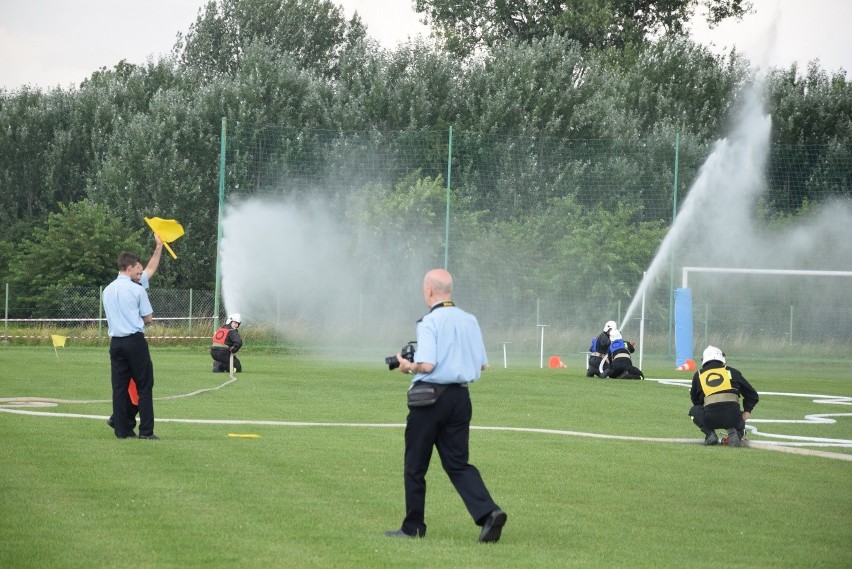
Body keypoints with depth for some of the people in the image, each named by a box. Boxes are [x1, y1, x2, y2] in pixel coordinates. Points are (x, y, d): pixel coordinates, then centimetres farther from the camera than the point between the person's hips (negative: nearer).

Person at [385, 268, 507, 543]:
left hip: (430, 397, -6)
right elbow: (482, 364, 11)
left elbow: (427, 365, -21)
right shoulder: (470, 321, 7)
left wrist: (408, 366, -2)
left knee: (415, 466, 8)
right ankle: (488, 513, -14)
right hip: (460, 397, 6)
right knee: (458, 464, 7)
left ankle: (413, 527, 15)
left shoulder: (429, 322, -13)